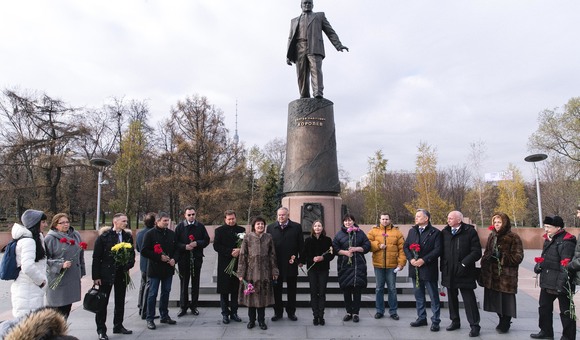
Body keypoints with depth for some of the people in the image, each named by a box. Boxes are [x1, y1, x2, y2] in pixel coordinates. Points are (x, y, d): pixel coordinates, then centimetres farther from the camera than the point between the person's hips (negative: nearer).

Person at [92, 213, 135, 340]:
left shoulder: (128, 236, 3)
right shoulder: (104, 236, -9)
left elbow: (132, 253, 10)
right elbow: (96, 257, -8)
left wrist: (129, 265, -10)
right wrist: (96, 276, -11)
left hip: (122, 273, 4)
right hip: (106, 273, -4)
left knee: (120, 301, 14)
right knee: (103, 301, 3)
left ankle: (118, 326, 28)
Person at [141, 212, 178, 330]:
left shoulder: (172, 234, 6)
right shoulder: (150, 234, -8)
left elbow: (177, 249, 13)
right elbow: (144, 251, -11)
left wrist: (173, 259, -5)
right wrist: (159, 257, -17)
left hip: (168, 268, 5)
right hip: (154, 268, -5)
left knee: (166, 292, 13)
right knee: (153, 294, 1)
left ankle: (164, 316, 25)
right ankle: (150, 319, 11)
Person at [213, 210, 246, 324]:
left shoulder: (241, 230, 8)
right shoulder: (219, 231, 2)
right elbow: (216, 246, -7)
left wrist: (239, 250, -14)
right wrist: (230, 252, -15)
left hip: (238, 264, 2)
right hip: (224, 264, -2)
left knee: (235, 290, 8)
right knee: (224, 290, 4)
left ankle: (234, 312, 19)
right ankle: (225, 313, 15)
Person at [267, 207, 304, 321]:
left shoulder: (296, 227, 0)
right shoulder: (271, 227, 3)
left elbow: (301, 245, 0)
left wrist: (299, 259, -5)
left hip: (291, 264, -1)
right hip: (276, 264, 1)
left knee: (292, 290, 11)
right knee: (276, 289, 10)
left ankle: (291, 312, 25)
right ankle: (278, 312, 23)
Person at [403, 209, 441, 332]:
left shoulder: (435, 232, -6)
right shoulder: (412, 231, 11)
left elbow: (437, 250, -13)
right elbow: (406, 246, 9)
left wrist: (423, 260, -18)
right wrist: (411, 259, -7)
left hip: (429, 269, -5)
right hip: (415, 269, 6)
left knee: (433, 296, 4)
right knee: (419, 295, 15)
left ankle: (435, 321, 13)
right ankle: (421, 318, 27)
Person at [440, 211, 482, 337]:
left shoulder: (470, 231, -8)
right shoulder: (444, 232, 5)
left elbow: (476, 251, -12)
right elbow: (441, 250, 9)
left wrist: (464, 264, -18)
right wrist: (443, 267, 3)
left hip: (464, 272, -5)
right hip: (449, 272, 5)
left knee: (469, 299, 0)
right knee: (452, 298, 15)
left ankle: (474, 325, 11)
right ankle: (455, 321, 30)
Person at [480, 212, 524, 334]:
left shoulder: (513, 237, -6)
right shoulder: (492, 236, 13)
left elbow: (518, 257, -9)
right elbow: (486, 253, 18)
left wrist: (502, 257, -18)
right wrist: (484, 267, 9)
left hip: (507, 275, -6)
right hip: (492, 275, 6)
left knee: (506, 300, 1)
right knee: (496, 299, 11)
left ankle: (505, 324, 18)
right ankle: (502, 321, 29)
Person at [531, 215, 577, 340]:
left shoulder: (566, 242, -18)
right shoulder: (549, 239, 12)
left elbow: (566, 265, -24)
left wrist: (562, 283, -27)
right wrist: (538, 265, 9)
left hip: (561, 283, -10)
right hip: (547, 282, 10)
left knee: (566, 311, 4)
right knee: (544, 307, 19)